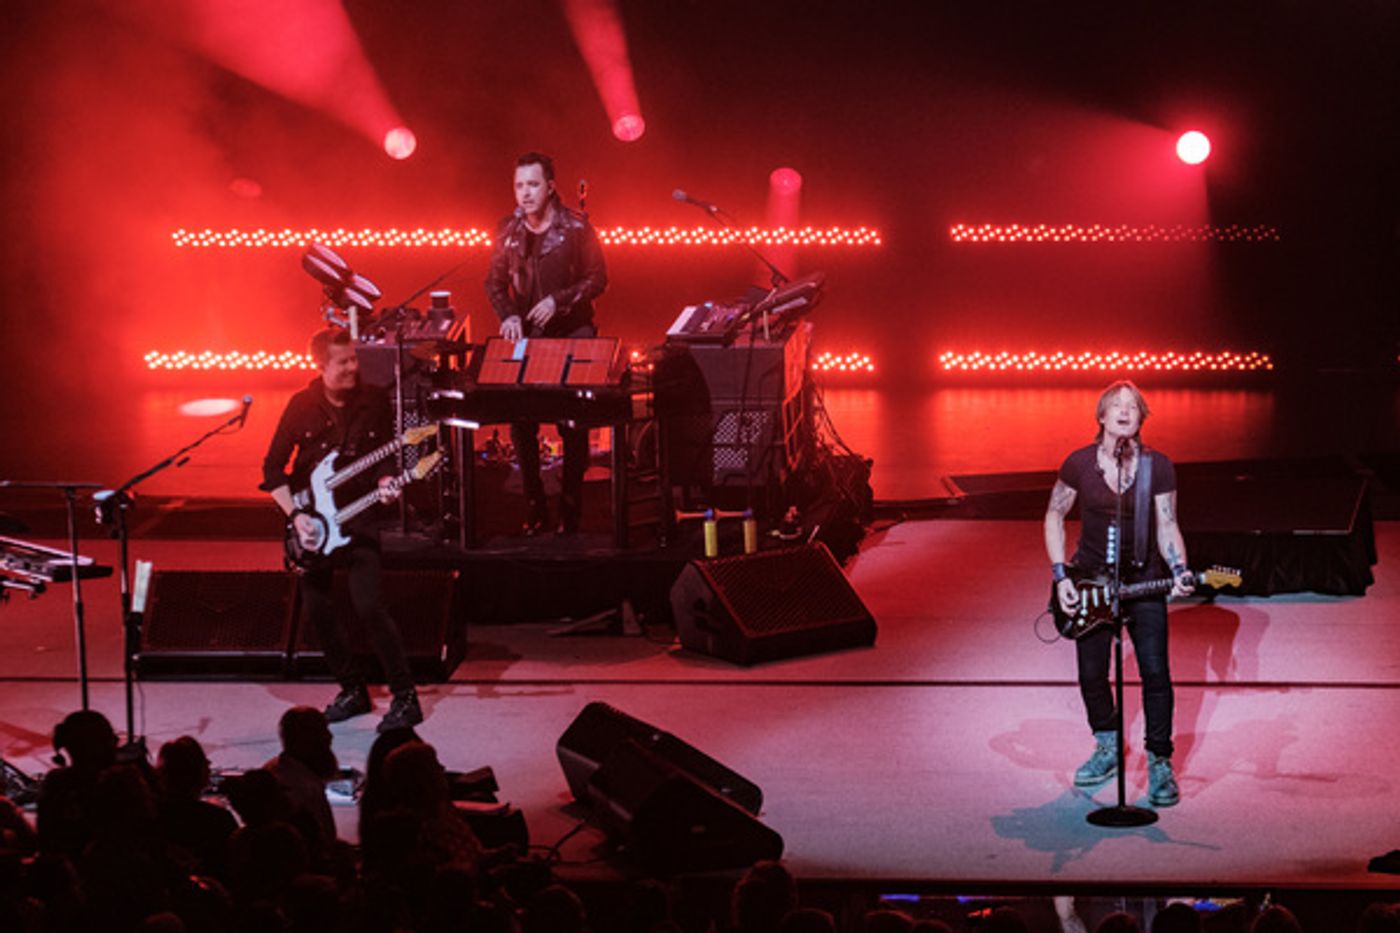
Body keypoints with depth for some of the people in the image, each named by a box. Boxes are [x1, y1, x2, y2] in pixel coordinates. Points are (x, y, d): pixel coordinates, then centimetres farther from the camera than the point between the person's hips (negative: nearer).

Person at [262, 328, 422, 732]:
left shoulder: (374, 401, -3)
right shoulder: (302, 405, -3)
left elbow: (385, 456, 7)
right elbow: (273, 467, 1)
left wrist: (385, 482, -15)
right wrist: (295, 515, -9)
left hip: (357, 517, -2)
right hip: (311, 519, 2)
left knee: (369, 606, -14)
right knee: (317, 612, 5)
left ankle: (405, 698, -5)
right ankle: (353, 691, 23)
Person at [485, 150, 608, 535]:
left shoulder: (576, 227, -7)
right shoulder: (508, 229, 3)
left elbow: (596, 279, -4)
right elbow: (495, 281, 10)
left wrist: (558, 300, -18)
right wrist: (508, 315, -9)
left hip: (571, 333, -3)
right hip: (524, 335, 3)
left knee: (573, 425, -6)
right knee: (520, 422, 0)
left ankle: (571, 504, 5)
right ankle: (534, 503, 13)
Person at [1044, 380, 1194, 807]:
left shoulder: (1158, 467, -7)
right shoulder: (1079, 464, -7)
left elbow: (1166, 526, -2)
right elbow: (1054, 517, 3)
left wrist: (1179, 570, -19)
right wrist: (1060, 576, -4)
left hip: (1144, 580, -1)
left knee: (1155, 673, -8)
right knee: (1091, 674, 9)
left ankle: (1160, 763, 4)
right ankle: (1108, 748, 32)